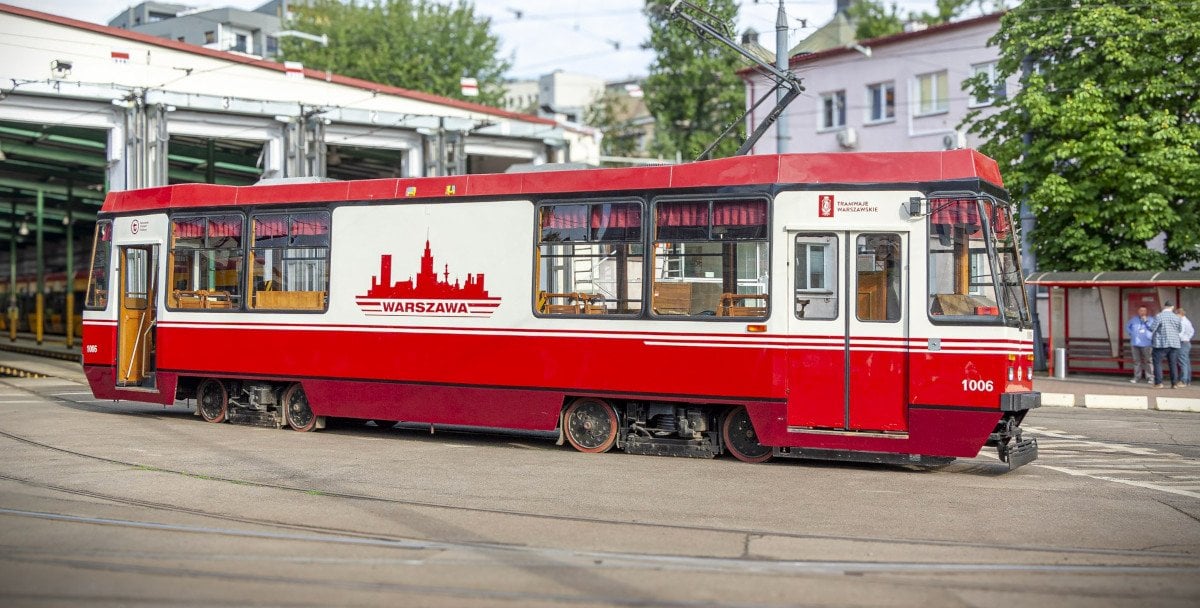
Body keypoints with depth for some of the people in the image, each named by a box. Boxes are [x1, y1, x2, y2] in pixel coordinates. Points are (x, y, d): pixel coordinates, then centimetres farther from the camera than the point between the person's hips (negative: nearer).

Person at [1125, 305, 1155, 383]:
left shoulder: (1150, 320, 3)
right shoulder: (1134, 320, 13)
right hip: (1135, 344, 3)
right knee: (1136, 361, 6)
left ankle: (1150, 378, -5)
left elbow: (1153, 328, -10)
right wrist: (1131, 333, 10)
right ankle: (1136, 377, 11)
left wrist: (1146, 321, -14)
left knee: (1148, 361, -7)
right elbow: (1127, 326, 24)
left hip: (1146, 344, -3)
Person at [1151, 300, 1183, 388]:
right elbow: (1180, 329, 12)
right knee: (1172, 363, 11)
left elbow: (1153, 328, -12)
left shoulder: (1159, 316, -10)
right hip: (1174, 344, 4)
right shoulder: (1176, 317, 3)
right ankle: (1174, 382, 9)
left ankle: (1158, 383, -5)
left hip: (1161, 344, -4)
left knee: (1157, 362, 2)